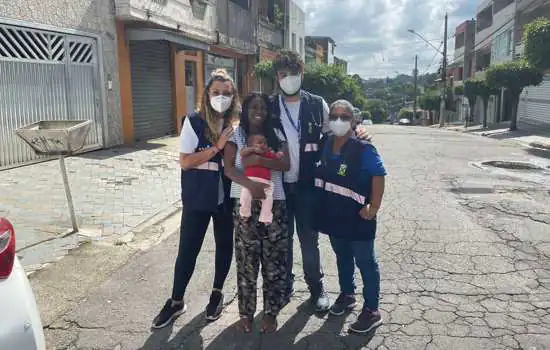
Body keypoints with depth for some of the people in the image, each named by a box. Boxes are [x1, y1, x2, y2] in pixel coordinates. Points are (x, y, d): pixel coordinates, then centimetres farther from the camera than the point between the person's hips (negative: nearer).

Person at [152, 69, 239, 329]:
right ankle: (176, 301, 25)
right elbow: (185, 161, -15)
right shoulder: (194, 122, -9)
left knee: (225, 245, 14)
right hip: (198, 198, -3)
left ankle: (217, 293, 36)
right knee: (188, 249, 6)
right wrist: (217, 147, -21)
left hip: (226, 197, 3)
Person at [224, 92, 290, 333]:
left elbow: (286, 164, -5)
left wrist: (259, 160, -19)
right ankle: (246, 312, 20)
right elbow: (228, 169, -7)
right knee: (247, 260, 4)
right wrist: (250, 185, -23)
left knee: (274, 260, 6)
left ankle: (270, 312, 21)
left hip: (274, 204, 1)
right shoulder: (236, 135, 4)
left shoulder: (276, 135, 8)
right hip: (245, 204, -1)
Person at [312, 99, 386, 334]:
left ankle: (372, 310, 17)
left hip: (357, 217, -6)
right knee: (342, 258, 22)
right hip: (333, 216, 6)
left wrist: (374, 208, -20)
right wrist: (322, 206, 7)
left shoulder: (363, 149, -15)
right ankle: (347, 294, 42)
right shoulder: (325, 147, 2)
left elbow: (378, 176, -16)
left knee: (365, 262, 5)